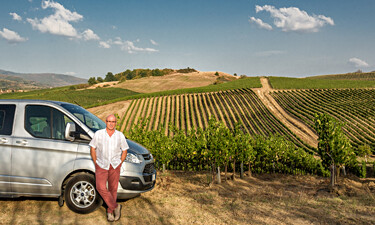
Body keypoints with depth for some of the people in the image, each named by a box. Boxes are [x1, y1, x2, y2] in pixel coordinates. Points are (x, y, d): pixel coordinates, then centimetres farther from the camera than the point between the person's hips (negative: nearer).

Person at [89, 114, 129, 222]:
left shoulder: (120, 135, 1)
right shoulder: (98, 134, -2)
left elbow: (124, 150, 9)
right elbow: (93, 148, 4)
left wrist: (119, 164, 2)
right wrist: (96, 163, 0)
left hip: (115, 166, 1)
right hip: (101, 165, -1)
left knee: (113, 189, 6)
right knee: (101, 187, -15)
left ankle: (110, 211, 22)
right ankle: (115, 206, 1)